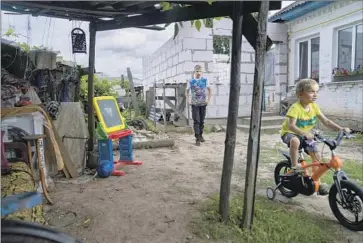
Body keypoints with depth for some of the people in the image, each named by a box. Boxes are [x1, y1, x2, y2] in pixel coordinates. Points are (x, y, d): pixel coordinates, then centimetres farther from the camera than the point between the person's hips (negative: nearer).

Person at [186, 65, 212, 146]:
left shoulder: (205, 80, 2)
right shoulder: (191, 81, 0)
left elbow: (210, 90, 10)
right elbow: (187, 91, 10)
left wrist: (208, 99, 1)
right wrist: (188, 100, -1)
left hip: (203, 104, 2)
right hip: (195, 104, -2)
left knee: (202, 121, 10)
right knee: (196, 121, -5)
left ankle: (200, 135, 27)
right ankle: (197, 138, -2)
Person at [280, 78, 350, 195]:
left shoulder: (314, 106, -7)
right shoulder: (295, 107, -27)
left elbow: (326, 121, -5)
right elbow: (291, 125, -37)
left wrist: (341, 129, -19)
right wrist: (304, 133, -53)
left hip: (305, 134, 6)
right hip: (289, 132, -6)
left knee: (316, 155, -4)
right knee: (295, 141, -41)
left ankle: (316, 181, 12)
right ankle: (294, 166, -20)